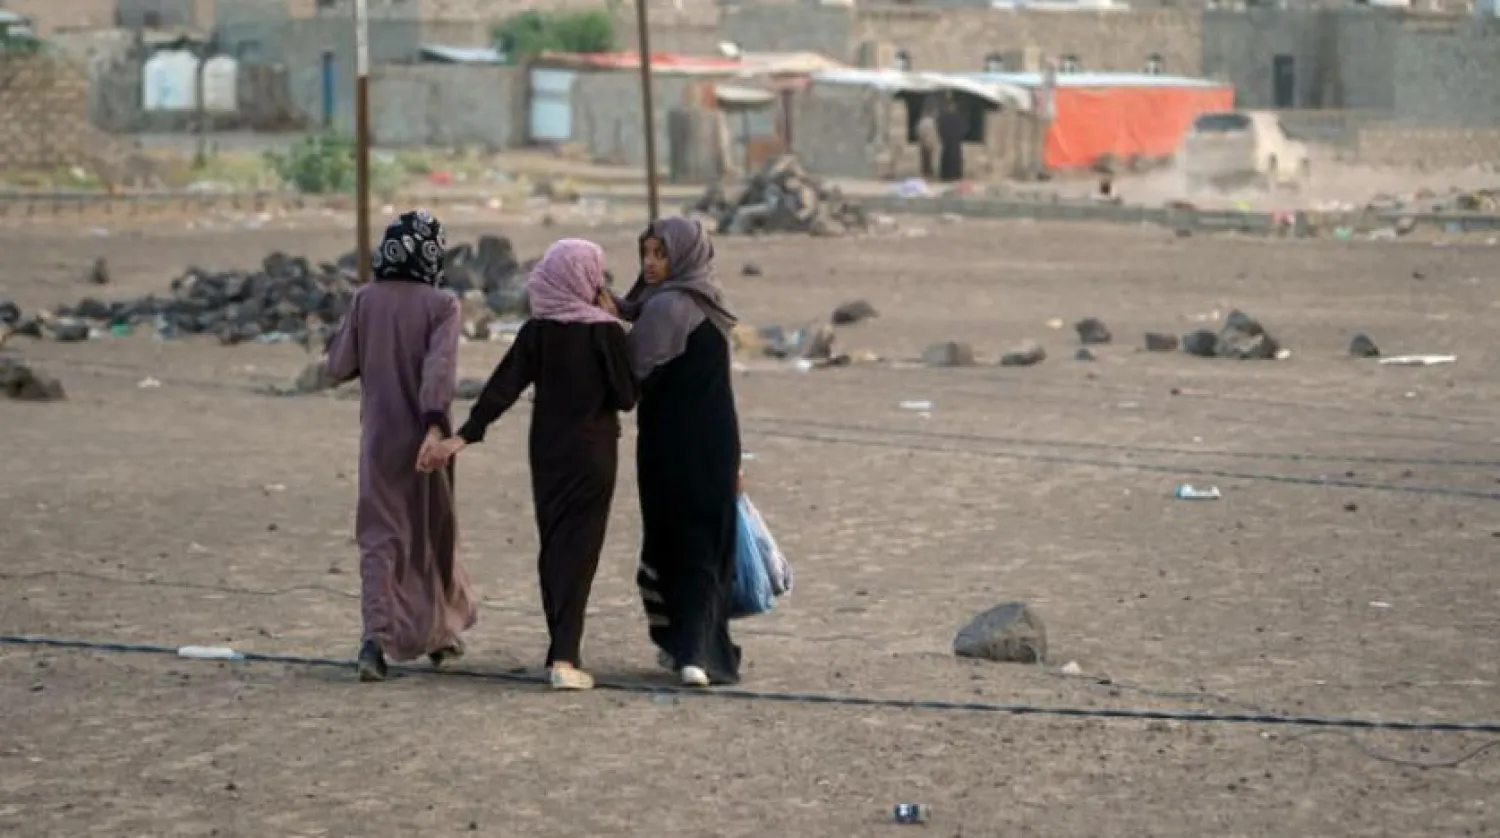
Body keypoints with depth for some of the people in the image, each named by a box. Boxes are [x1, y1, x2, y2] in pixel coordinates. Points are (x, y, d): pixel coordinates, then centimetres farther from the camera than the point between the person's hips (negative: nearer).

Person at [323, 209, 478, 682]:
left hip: (379, 437, 1)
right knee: (434, 531, 17)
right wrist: (435, 422, -31)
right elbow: (440, 365, -23)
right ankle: (439, 630, 31)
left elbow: (337, 368, 2)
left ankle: (376, 633, -19)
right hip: (423, 433, -1)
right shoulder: (440, 305, -9)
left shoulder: (366, 300, -1)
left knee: (380, 536, 2)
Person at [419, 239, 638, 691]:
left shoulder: (536, 331, -1)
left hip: (548, 452, 4)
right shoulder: (604, 331, -11)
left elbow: (502, 388, -8)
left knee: (553, 547, 16)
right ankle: (565, 656, -15)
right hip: (593, 454, -4)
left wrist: (464, 436, -8)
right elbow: (627, 395, -8)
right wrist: (614, 326, -3)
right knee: (579, 551, -4)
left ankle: (563, 646, 25)